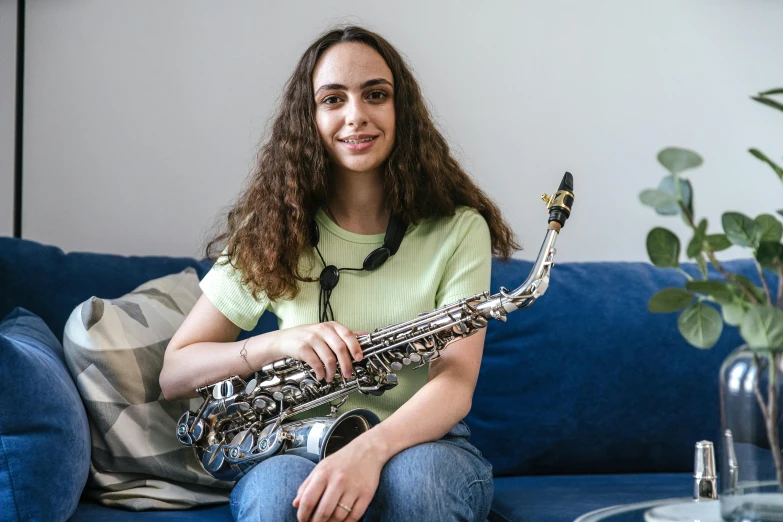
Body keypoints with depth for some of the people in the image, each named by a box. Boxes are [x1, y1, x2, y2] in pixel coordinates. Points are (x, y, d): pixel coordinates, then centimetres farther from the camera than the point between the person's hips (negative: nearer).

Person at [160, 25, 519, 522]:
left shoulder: (457, 229, -3)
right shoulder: (272, 232, 1)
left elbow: (456, 381, -14)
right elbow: (174, 374, 2)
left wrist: (371, 449, -34)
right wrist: (280, 341, -17)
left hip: (424, 447, 0)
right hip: (297, 452, 0)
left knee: (416, 476, -36)